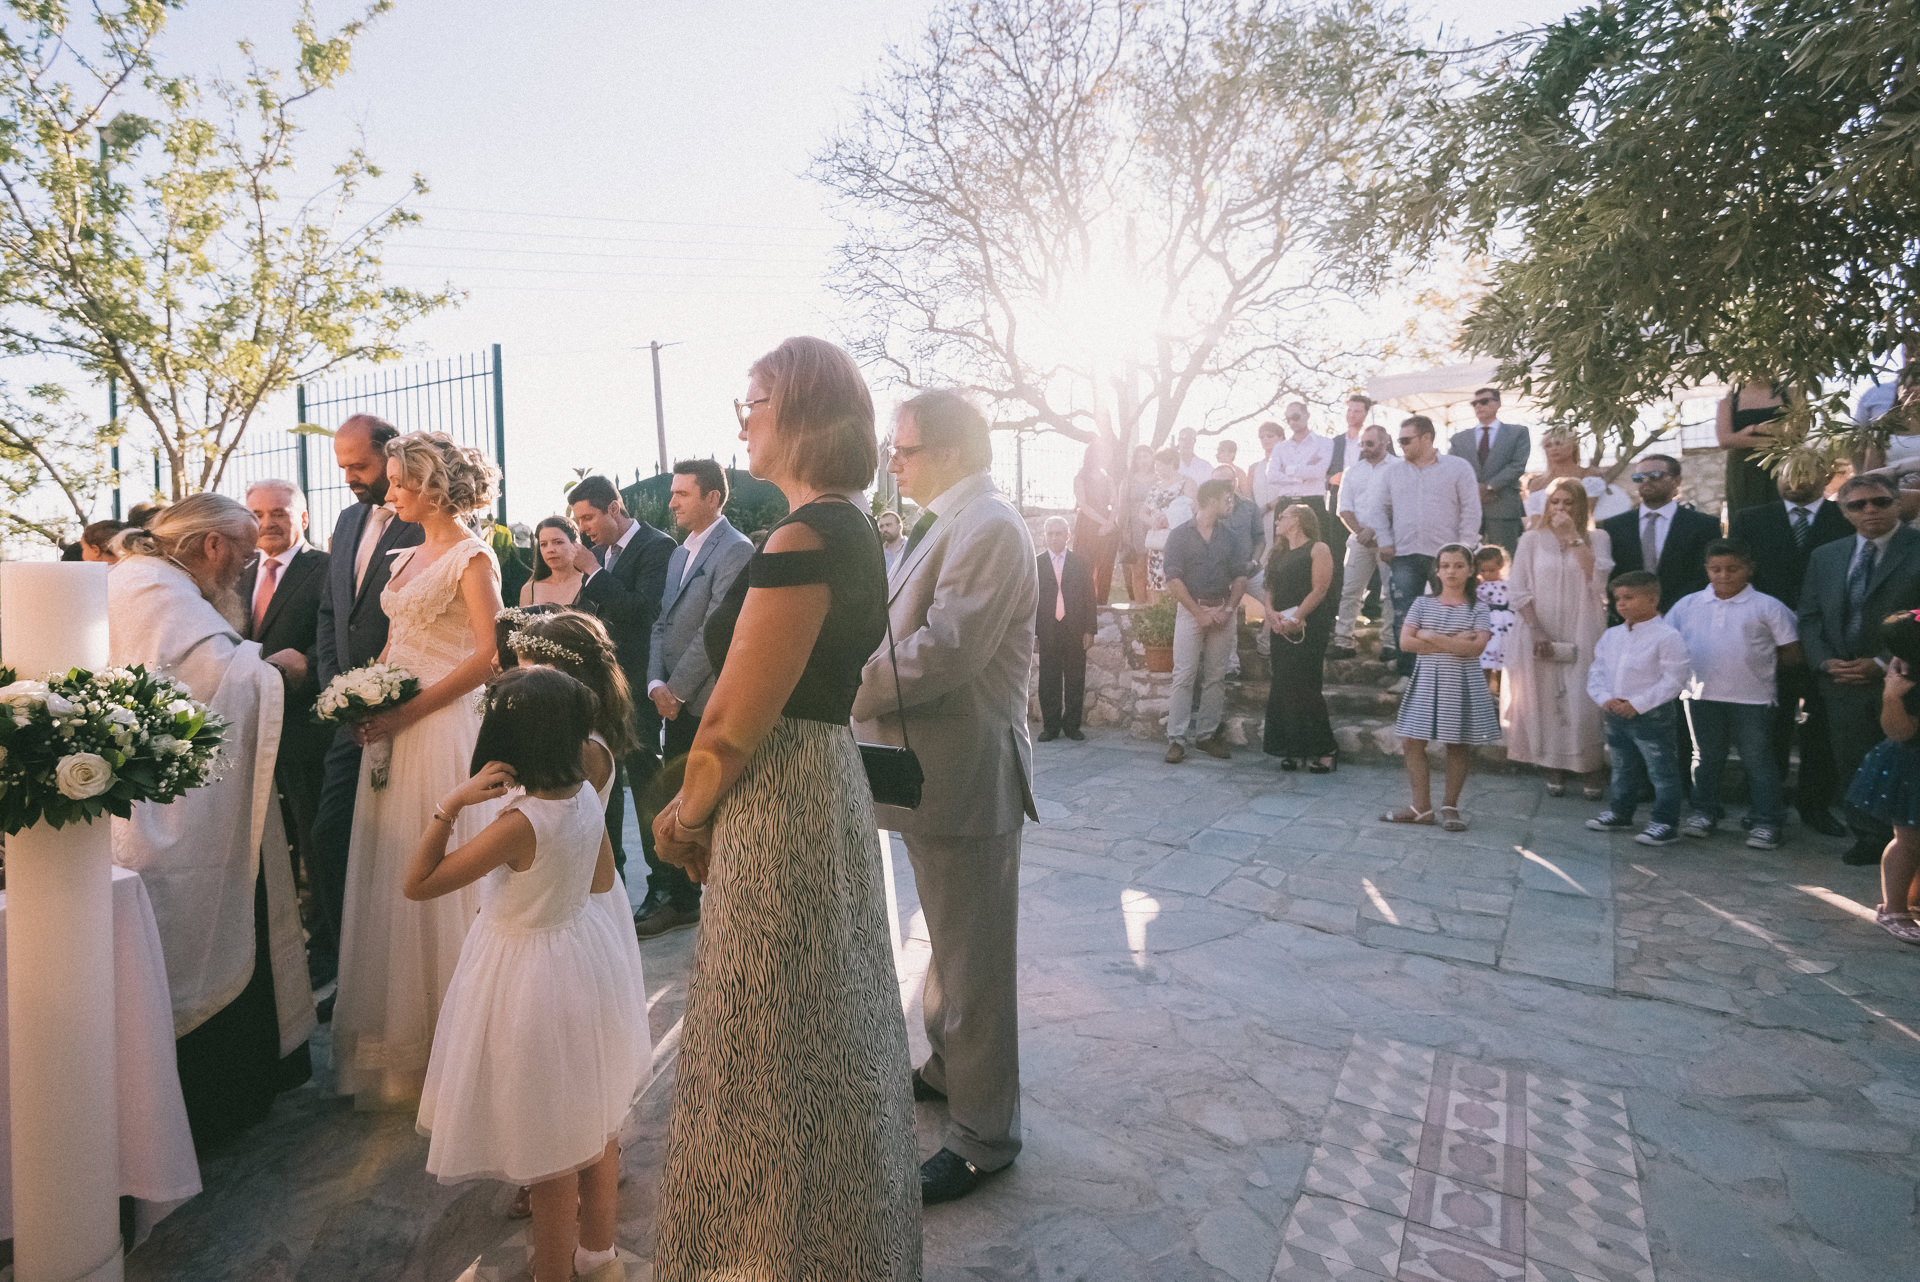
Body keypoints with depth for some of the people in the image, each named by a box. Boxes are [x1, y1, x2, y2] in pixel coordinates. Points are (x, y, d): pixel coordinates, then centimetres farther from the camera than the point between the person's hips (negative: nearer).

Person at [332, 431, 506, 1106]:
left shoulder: (471, 556, -8)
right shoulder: (408, 556, 16)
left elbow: (489, 654, -16)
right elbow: (396, 643, 19)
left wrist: (408, 711, -18)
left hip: (440, 727, -8)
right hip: (393, 726, 8)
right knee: (388, 874, 12)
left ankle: (444, 1032, 16)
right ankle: (393, 1028, 27)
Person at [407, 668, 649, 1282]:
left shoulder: (520, 823, -29)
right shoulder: (585, 795, -9)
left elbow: (417, 885, -21)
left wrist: (451, 803, -23)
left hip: (531, 979, -7)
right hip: (586, 960, 8)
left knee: (552, 1158, 12)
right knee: (597, 1123, 24)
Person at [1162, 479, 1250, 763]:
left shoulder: (1231, 536, 11)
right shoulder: (1180, 535, -1)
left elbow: (1240, 576, 8)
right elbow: (1174, 579, -7)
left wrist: (1228, 609, -7)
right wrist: (1199, 612, -11)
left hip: (1223, 611, 4)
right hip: (1191, 609, -4)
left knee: (1216, 677, 5)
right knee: (1184, 675, -8)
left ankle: (1207, 734, 13)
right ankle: (1175, 739, -6)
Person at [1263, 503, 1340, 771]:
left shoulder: (1317, 549, -1)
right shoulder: (1279, 554, 20)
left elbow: (1319, 589, -11)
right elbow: (1268, 587, 12)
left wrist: (1297, 618, -20)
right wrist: (1271, 612, -8)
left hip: (1309, 628, -7)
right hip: (1281, 629, 7)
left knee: (1304, 688, -9)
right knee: (1283, 689, 4)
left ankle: (1324, 749, 1)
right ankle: (1293, 750, 11)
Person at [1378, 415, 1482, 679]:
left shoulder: (1458, 467, 3)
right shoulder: (1394, 473, 12)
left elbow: (1471, 510, 0)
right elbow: (1383, 509, 17)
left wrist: (1463, 548, -7)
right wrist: (1385, 542, 5)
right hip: (1404, 557, 3)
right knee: (1403, 618, 0)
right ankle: (1407, 674, 8)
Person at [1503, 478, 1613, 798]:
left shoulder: (1596, 538, 7)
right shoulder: (1532, 540, 6)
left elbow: (1598, 581, -10)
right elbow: (1518, 590, 1)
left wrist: (1573, 537, -9)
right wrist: (1536, 632, -10)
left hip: (1582, 635, 0)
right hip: (1540, 635, 1)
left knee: (1584, 699, -5)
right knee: (1545, 698, 1)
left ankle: (1591, 771, 6)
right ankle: (1553, 768, 12)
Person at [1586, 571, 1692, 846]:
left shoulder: (1667, 636, -14)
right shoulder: (1612, 636, 7)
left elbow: (1673, 680, -17)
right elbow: (1597, 671, 9)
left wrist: (1637, 704, -21)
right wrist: (1605, 699, -9)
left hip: (1653, 715, -7)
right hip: (1616, 715, 7)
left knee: (1661, 770, 2)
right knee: (1623, 768, 20)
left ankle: (1666, 822, 12)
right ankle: (1620, 813, 33)